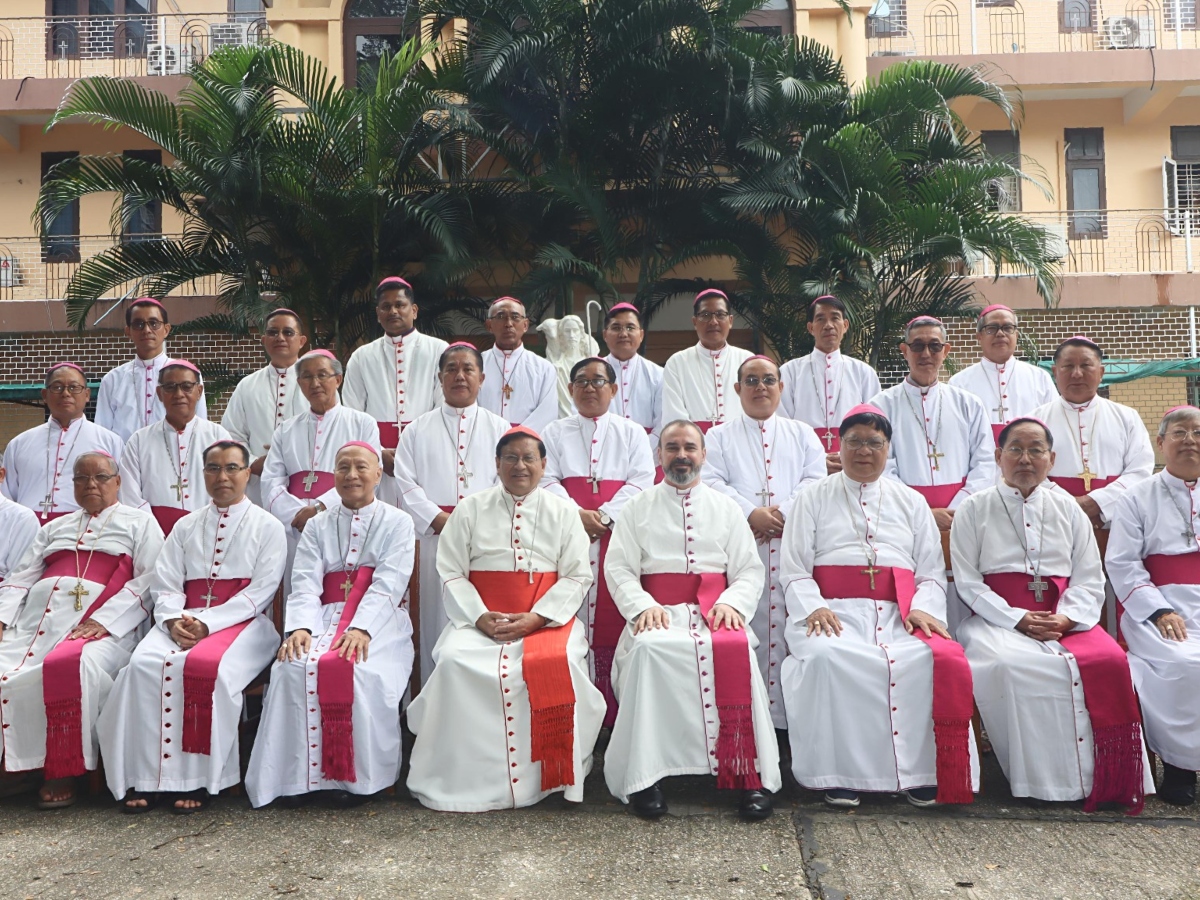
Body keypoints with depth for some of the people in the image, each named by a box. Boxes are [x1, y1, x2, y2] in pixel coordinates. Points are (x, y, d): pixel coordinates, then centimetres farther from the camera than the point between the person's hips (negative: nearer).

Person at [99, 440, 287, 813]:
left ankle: (198, 780, -24)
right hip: (183, 620, 4)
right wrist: (174, 620, -11)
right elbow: (165, 585, 11)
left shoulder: (267, 526, 8)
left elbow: (260, 592, -3)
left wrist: (208, 623, -15)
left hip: (242, 620, -4)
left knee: (206, 666, -34)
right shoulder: (185, 526, 21)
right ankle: (145, 779, -22)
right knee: (145, 663, -27)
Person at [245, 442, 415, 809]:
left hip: (380, 622, -3)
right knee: (294, 667, -28)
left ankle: (358, 777, -20)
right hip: (327, 616, 3)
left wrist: (361, 628, -23)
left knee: (363, 672, -33)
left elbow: (388, 585, -6)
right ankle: (300, 774, -18)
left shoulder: (397, 522, 8)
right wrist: (299, 627, -18)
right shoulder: (318, 526, 18)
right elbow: (305, 584, 3)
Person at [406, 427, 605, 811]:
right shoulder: (470, 509, 12)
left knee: (558, 663, -32)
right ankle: (468, 778, -15)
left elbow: (578, 576, 3)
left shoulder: (563, 511, 11)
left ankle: (553, 776, -15)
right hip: (480, 617, 1)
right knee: (455, 662, -29)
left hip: (546, 617, -1)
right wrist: (480, 617, -13)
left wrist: (534, 618, -11)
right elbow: (452, 572, 4)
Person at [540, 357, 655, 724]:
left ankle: (614, 717, -2)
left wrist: (603, 515, -12)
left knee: (613, 619, -7)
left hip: (618, 534, 0)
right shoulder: (555, 432, 17)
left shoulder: (632, 433, 16)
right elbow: (547, 480, 4)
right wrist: (577, 514, -13)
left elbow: (641, 481, 2)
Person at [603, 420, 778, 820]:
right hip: (658, 613, 0)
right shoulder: (637, 508, 17)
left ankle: (749, 773, -26)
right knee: (648, 649, -35)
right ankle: (644, 775, -28)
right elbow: (618, 568, 7)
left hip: (714, 611, 1)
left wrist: (732, 602, -9)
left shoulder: (727, 509, 20)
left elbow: (750, 571, 13)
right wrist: (643, 606, -12)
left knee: (735, 649, -33)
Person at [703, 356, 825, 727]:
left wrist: (784, 514, -10)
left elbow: (815, 480, 7)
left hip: (794, 543, 1)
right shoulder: (720, 436, 18)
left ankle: (790, 716, -1)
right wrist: (751, 513, -13)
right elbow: (711, 482, 2)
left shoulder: (802, 434, 22)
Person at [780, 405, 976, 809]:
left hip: (899, 613, 2)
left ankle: (920, 772, -17)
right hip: (834, 611, -2)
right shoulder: (813, 498, 17)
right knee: (825, 657, -36)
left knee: (939, 659, -30)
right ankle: (838, 774, -22)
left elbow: (932, 572, 15)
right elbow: (794, 570, 8)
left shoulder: (911, 502, 24)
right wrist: (814, 607, -12)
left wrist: (923, 609, -6)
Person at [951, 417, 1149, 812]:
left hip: (1066, 619, 3)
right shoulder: (974, 509, 8)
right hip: (997, 618, -2)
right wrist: (1018, 619, -13)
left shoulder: (1068, 508, 17)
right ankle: (1042, 778, -21)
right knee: (1007, 664, -35)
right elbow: (968, 583, 1)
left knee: (1110, 661, -28)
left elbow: (1090, 580, 10)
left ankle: (1109, 779, -15)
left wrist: (1064, 619, -10)